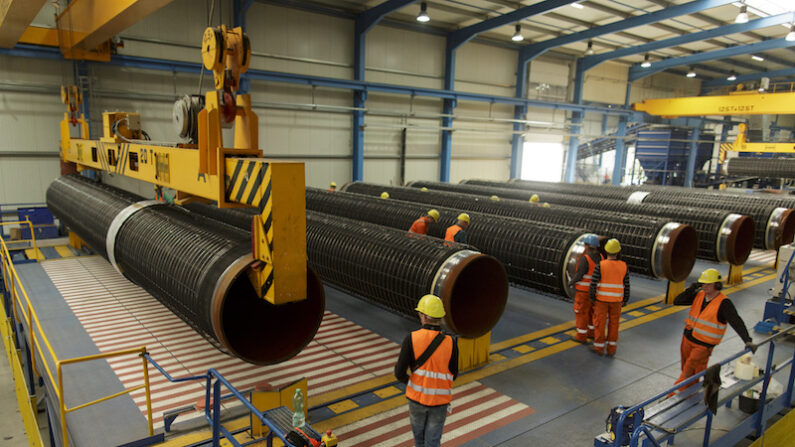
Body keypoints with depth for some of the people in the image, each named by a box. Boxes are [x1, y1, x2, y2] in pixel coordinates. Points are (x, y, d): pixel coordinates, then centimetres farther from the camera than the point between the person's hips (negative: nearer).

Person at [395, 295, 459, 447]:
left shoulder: (411, 339, -18)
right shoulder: (450, 343, -15)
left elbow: (399, 373, -15)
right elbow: (453, 375, -2)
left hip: (417, 396, 0)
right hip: (440, 400, 0)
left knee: (419, 432, 27)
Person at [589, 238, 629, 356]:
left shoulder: (600, 266, -16)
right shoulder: (623, 266, -7)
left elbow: (593, 284, -16)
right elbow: (626, 285, 0)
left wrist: (592, 298, -2)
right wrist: (625, 300, 13)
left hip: (601, 299, -2)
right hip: (616, 300, 2)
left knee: (600, 323, 9)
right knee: (613, 324, 13)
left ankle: (599, 348, 15)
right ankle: (611, 349, 18)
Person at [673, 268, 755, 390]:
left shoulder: (724, 303, -16)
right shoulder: (699, 295, 0)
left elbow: (737, 322, -22)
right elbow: (677, 301, -2)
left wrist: (748, 341, -33)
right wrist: (691, 289, -11)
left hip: (703, 345, -6)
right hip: (687, 338, 6)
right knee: (686, 370, 17)